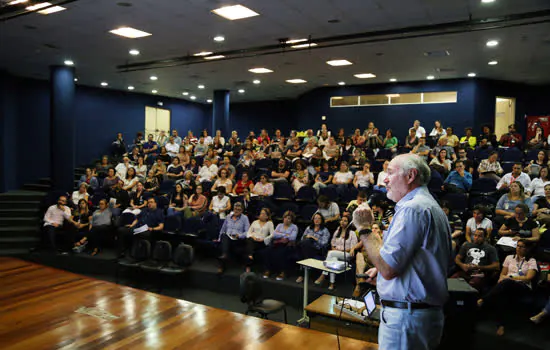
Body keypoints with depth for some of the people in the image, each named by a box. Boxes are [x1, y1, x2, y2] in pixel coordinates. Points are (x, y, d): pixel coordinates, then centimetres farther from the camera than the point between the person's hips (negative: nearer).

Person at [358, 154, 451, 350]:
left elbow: (388, 269, -22)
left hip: (405, 316, -10)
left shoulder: (412, 208, -16)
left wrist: (363, 228, -13)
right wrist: (383, 268, 18)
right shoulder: (430, 205, 17)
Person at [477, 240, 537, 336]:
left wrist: (511, 277, -6)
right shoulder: (509, 258, 23)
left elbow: (528, 278, 0)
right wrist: (500, 282, -3)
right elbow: (502, 274, 20)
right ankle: (501, 325, -41)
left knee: (506, 282, -40)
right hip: (507, 286, 3)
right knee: (502, 295, -38)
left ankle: (483, 301, -47)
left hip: (523, 287, -3)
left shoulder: (531, 261, 14)